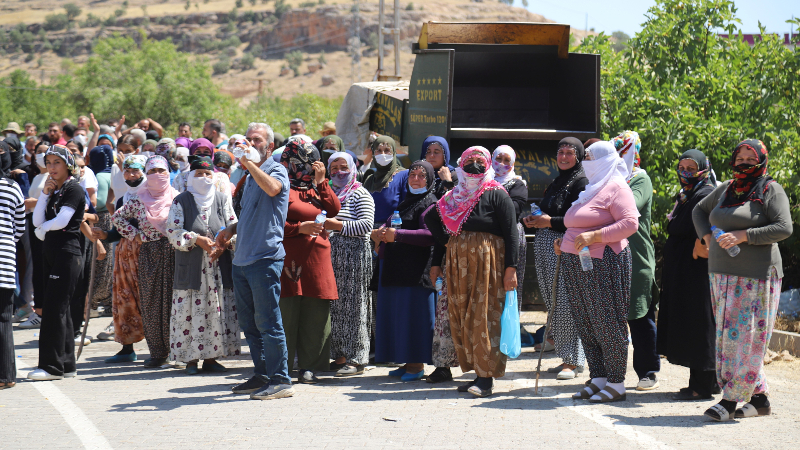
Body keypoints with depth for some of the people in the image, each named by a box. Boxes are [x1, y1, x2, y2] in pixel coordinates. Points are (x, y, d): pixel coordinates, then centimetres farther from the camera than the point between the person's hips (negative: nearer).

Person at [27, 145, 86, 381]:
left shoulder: (73, 190, -8)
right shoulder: (53, 191, 16)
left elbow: (61, 221, -18)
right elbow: (38, 221, 7)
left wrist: (42, 229, -1)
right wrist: (45, 194, -1)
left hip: (67, 253, -9)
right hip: (51, 253, 9)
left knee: (54, 308, -9)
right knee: (59, 309, 10)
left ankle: (52, 366, -7)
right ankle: (66, 364, 14)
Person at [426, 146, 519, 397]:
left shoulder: (497, 195, -2)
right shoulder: (454, 196, 15)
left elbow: (511, 233, -7)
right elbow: (442, 231, 20)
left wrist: (511, 268, -15)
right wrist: (436, 263, 13)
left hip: (488, 262, -6)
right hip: (457, 263, 6)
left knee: (485, 317, -7)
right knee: (460, 318, 5)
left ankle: (487, 377, -5)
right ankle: (477, 372, 12)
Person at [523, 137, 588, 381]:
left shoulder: (582, 182, -6)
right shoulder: (556, 182, 20)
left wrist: (550, 222, -14)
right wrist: (534, 220, 6)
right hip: (546, 248, 8)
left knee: (567, 302, -9)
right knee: (555, 303, 6)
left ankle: (573, 361, -4)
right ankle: (567, 357, 12)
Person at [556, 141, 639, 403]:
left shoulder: (616, 188, -7)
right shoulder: (591, 189, 22)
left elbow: (630, 223, -19)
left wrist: (593, 236, -23)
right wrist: (564, 243, 13)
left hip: (603, 265, -9)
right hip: (576, 266, 10)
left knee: (607, 323, -6)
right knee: (586, 324, 9)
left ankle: (616, 383, -1)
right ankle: (598, 379, 15)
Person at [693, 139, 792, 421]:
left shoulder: (771, 190, -3)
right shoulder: (726, 189, 15)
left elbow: (784, 228, -14)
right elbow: (699, 210, 30)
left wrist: (743, 235, -18)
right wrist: (707, 236, 12)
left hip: (756, 276, -7)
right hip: (722, 274, 7)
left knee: (746, 336, -8)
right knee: (728, 335, 6)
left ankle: (731, 399, -7)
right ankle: (759, 398, 14)